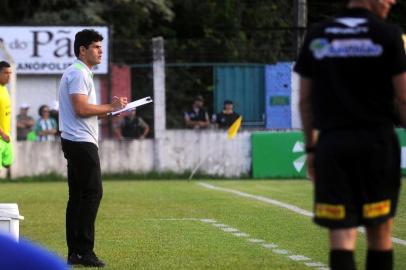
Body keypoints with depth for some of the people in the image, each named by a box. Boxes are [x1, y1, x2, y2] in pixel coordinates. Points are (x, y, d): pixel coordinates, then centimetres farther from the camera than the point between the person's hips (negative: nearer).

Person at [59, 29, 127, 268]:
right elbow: (81, 109, -22)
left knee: (78, 195, 9)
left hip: (77, 142, 11)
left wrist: (110, 109, 12)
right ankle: (84, 251, -13)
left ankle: (75, 252, 9)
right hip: (81, 141, -11)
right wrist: (110, 108, -12)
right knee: (92, 192, -11)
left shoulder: (81, 73, 21)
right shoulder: (78, 74, -12)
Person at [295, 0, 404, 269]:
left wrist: (311, 148, 18)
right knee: (380, 234, 11)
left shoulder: (316, 36, 8)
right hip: (377, 142, -2)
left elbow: (305, 101, 11)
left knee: (341, 235, -2)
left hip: (331, 145, 2)